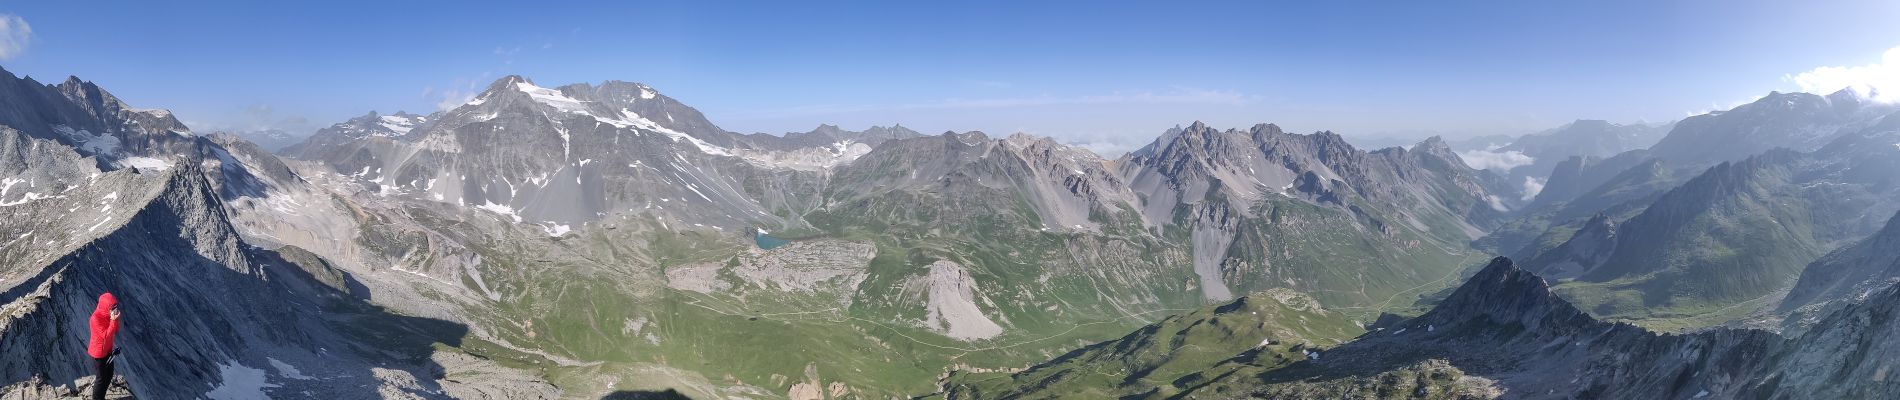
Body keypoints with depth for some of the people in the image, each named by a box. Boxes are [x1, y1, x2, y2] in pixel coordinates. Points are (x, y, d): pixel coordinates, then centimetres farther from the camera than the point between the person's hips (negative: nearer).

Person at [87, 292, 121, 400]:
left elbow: (116, 331, -2)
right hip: (98, 352, -8)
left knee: (109, 375, 20)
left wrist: (116, 319, -18)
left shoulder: (108, 314, -6)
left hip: (107, 350, 8)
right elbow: (106, 335, -30)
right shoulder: (96, 318, -29)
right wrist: (113, 320, -36)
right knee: (102, 378, 7)